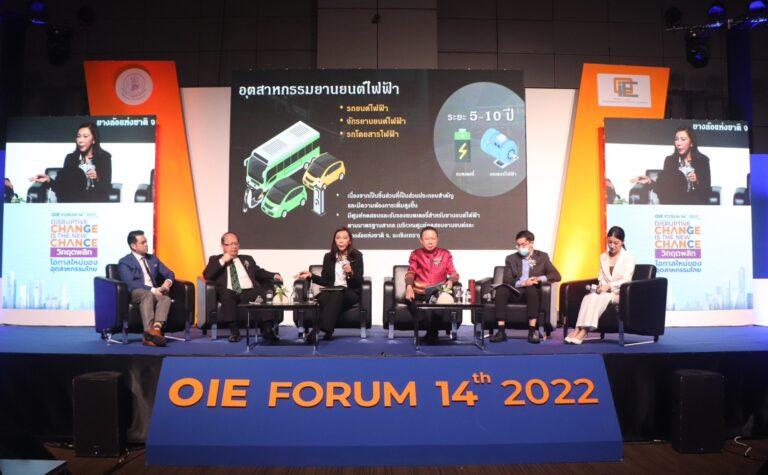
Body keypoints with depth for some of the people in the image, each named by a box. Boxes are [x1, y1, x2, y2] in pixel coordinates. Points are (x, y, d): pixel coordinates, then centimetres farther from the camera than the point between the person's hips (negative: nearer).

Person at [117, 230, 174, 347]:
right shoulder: (124, 262, 4)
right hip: (135, 293, -5)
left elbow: (169, 273, 23)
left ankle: (156, 328, -51)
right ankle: (149, 332, -53)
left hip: (155, 292, 5)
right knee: (148, 295, -40)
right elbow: (130, 283, -11)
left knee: (166, 298, -31)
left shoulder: (153, 258, 24)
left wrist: (168, 281, -3)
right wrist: (152, 290, -22)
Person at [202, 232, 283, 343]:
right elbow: (206, 275, 5)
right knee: (227, 295, -38)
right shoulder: (215, 260, 21)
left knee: (264, 294, -31)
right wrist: (222, 261, 1)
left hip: (249, 292, 2)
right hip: (230, 293, -2)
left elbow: (259, 273, 27)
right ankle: (234, 331, -32)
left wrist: (274, 275, 9)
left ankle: (267, 330, -34)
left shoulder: (247, 259, 30)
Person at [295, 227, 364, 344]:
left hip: (351, 293, -2)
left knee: (338, 292, -38)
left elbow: (359, 282, -1)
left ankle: (317, 331, -46)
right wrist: (311, 275, 0)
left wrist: (351, 273, -20)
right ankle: (327, 332, -41)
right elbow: (325, 281, 13)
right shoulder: (329, 257, 12)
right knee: (323, 297, -35)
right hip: (332, 292, 2)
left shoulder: (357, 256, 4)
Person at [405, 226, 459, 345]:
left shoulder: (445, 254, 14)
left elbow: (454, 274, 10)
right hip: (419, 293, 1)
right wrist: (409, 286, -22)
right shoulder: (415, 255, 13)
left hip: (438, 292, 0)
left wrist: (451, 280, -15)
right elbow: (410, 273, 0)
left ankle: (431, 333, -16)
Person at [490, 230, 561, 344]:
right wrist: (522, 283, -19)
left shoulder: (542, 257, 14)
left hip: (534, 292, -1)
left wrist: (540, 278, -15)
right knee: (501, 289, -31)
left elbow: (556, 276, 4)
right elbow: (506, 281, 0)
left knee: (531, 289, -37)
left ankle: (533, 330, -38)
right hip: (515, 292, 1)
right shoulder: (511, 259, 14)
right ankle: (501, 331, -34)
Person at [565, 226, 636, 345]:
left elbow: (626, 280, -9)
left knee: (601, 298, -35)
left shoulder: (629, 257, 2)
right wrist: (600, 287, -9)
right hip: (605, 291, 4)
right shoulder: (603, 257, 18)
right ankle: (578, 329, -43)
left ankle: (583, 332, -42)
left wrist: (609, 286, -23)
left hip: (621, 294, -4)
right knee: (589, 297, -30)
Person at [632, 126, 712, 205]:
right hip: (674, 203, 0)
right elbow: (664, 188, -2)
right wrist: (650, 181, -18)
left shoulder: (702, 160, 3)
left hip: (697, 203, 0)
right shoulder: (670, 160, 5)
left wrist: (697, 181, -16)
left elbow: (707, 190, 2)